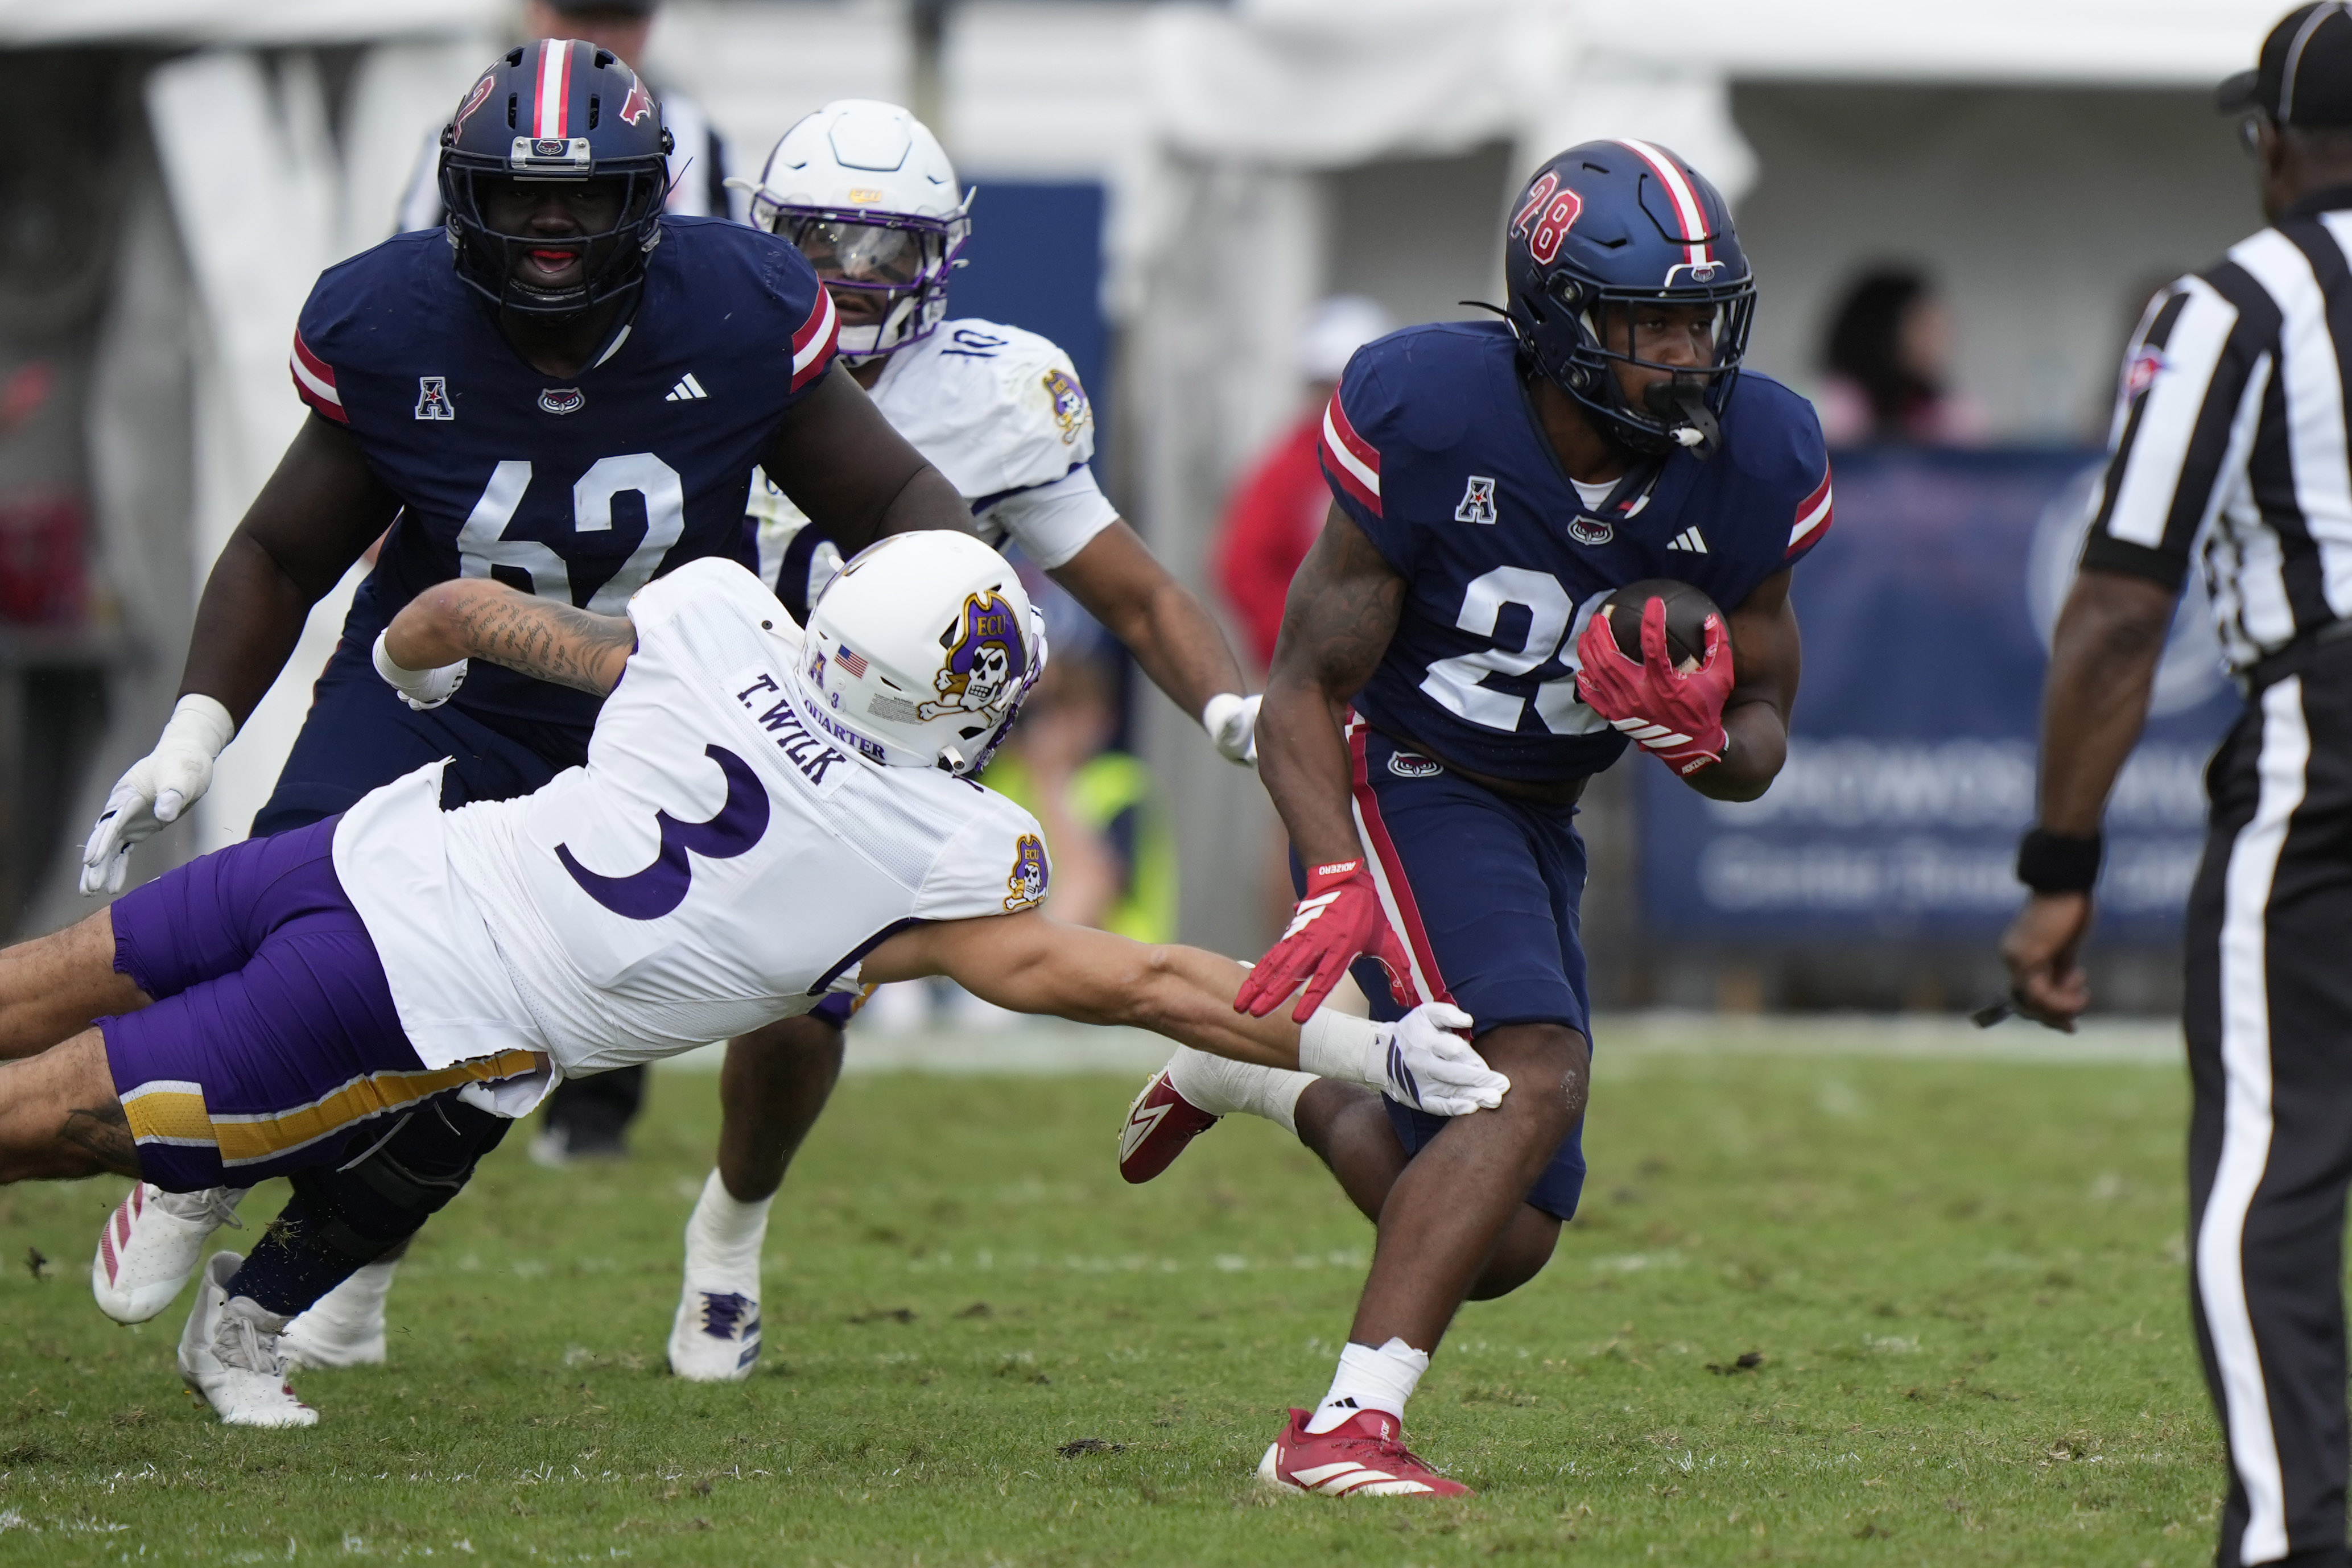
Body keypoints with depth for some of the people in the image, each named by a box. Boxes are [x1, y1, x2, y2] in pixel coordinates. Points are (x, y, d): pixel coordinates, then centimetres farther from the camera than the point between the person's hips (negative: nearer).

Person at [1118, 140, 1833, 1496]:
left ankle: (1257, 1066, 35)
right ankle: (1346, 1430, -30)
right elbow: (1307, 688, -16)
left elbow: (1761, 746, 1)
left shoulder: (1750, 468, -11)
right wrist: (1337, 882, -33)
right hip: (1399, 781, -6)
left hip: (1538, 824, 6)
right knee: (1539, 1071, -30)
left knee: (1505, 1243, 8)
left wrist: (1697, 734, -24)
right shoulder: (1431, 419, -23)